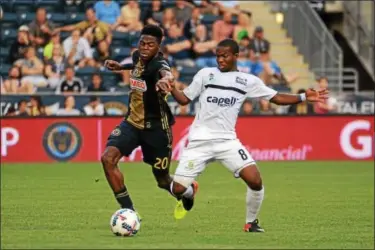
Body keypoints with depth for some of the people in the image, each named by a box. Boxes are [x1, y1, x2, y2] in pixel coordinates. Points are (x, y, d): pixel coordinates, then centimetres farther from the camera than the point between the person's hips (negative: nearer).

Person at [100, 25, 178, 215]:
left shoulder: (158, 64, -24)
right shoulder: (137, 56, -3)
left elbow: (165, 73, -52)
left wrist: (166, 79, -74)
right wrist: (121, 67, 17)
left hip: (156, 127, -6)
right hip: (132, 122, 6)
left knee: (163, 180, 7)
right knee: (108, 158, -19)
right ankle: (129, 211, -11)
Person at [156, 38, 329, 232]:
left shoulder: (248, 81, 6)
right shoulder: (205, 74, 6)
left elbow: (277, 98, 10)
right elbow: (184, 99, 9)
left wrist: (304, 97, -2)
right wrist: (171, 89, -12)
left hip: (227, 141, 0)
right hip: (199, 141, 0)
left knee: (255, 180, -18)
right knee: (177, 189, -8)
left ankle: (251, 222, 7)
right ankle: (190, 193, 31)